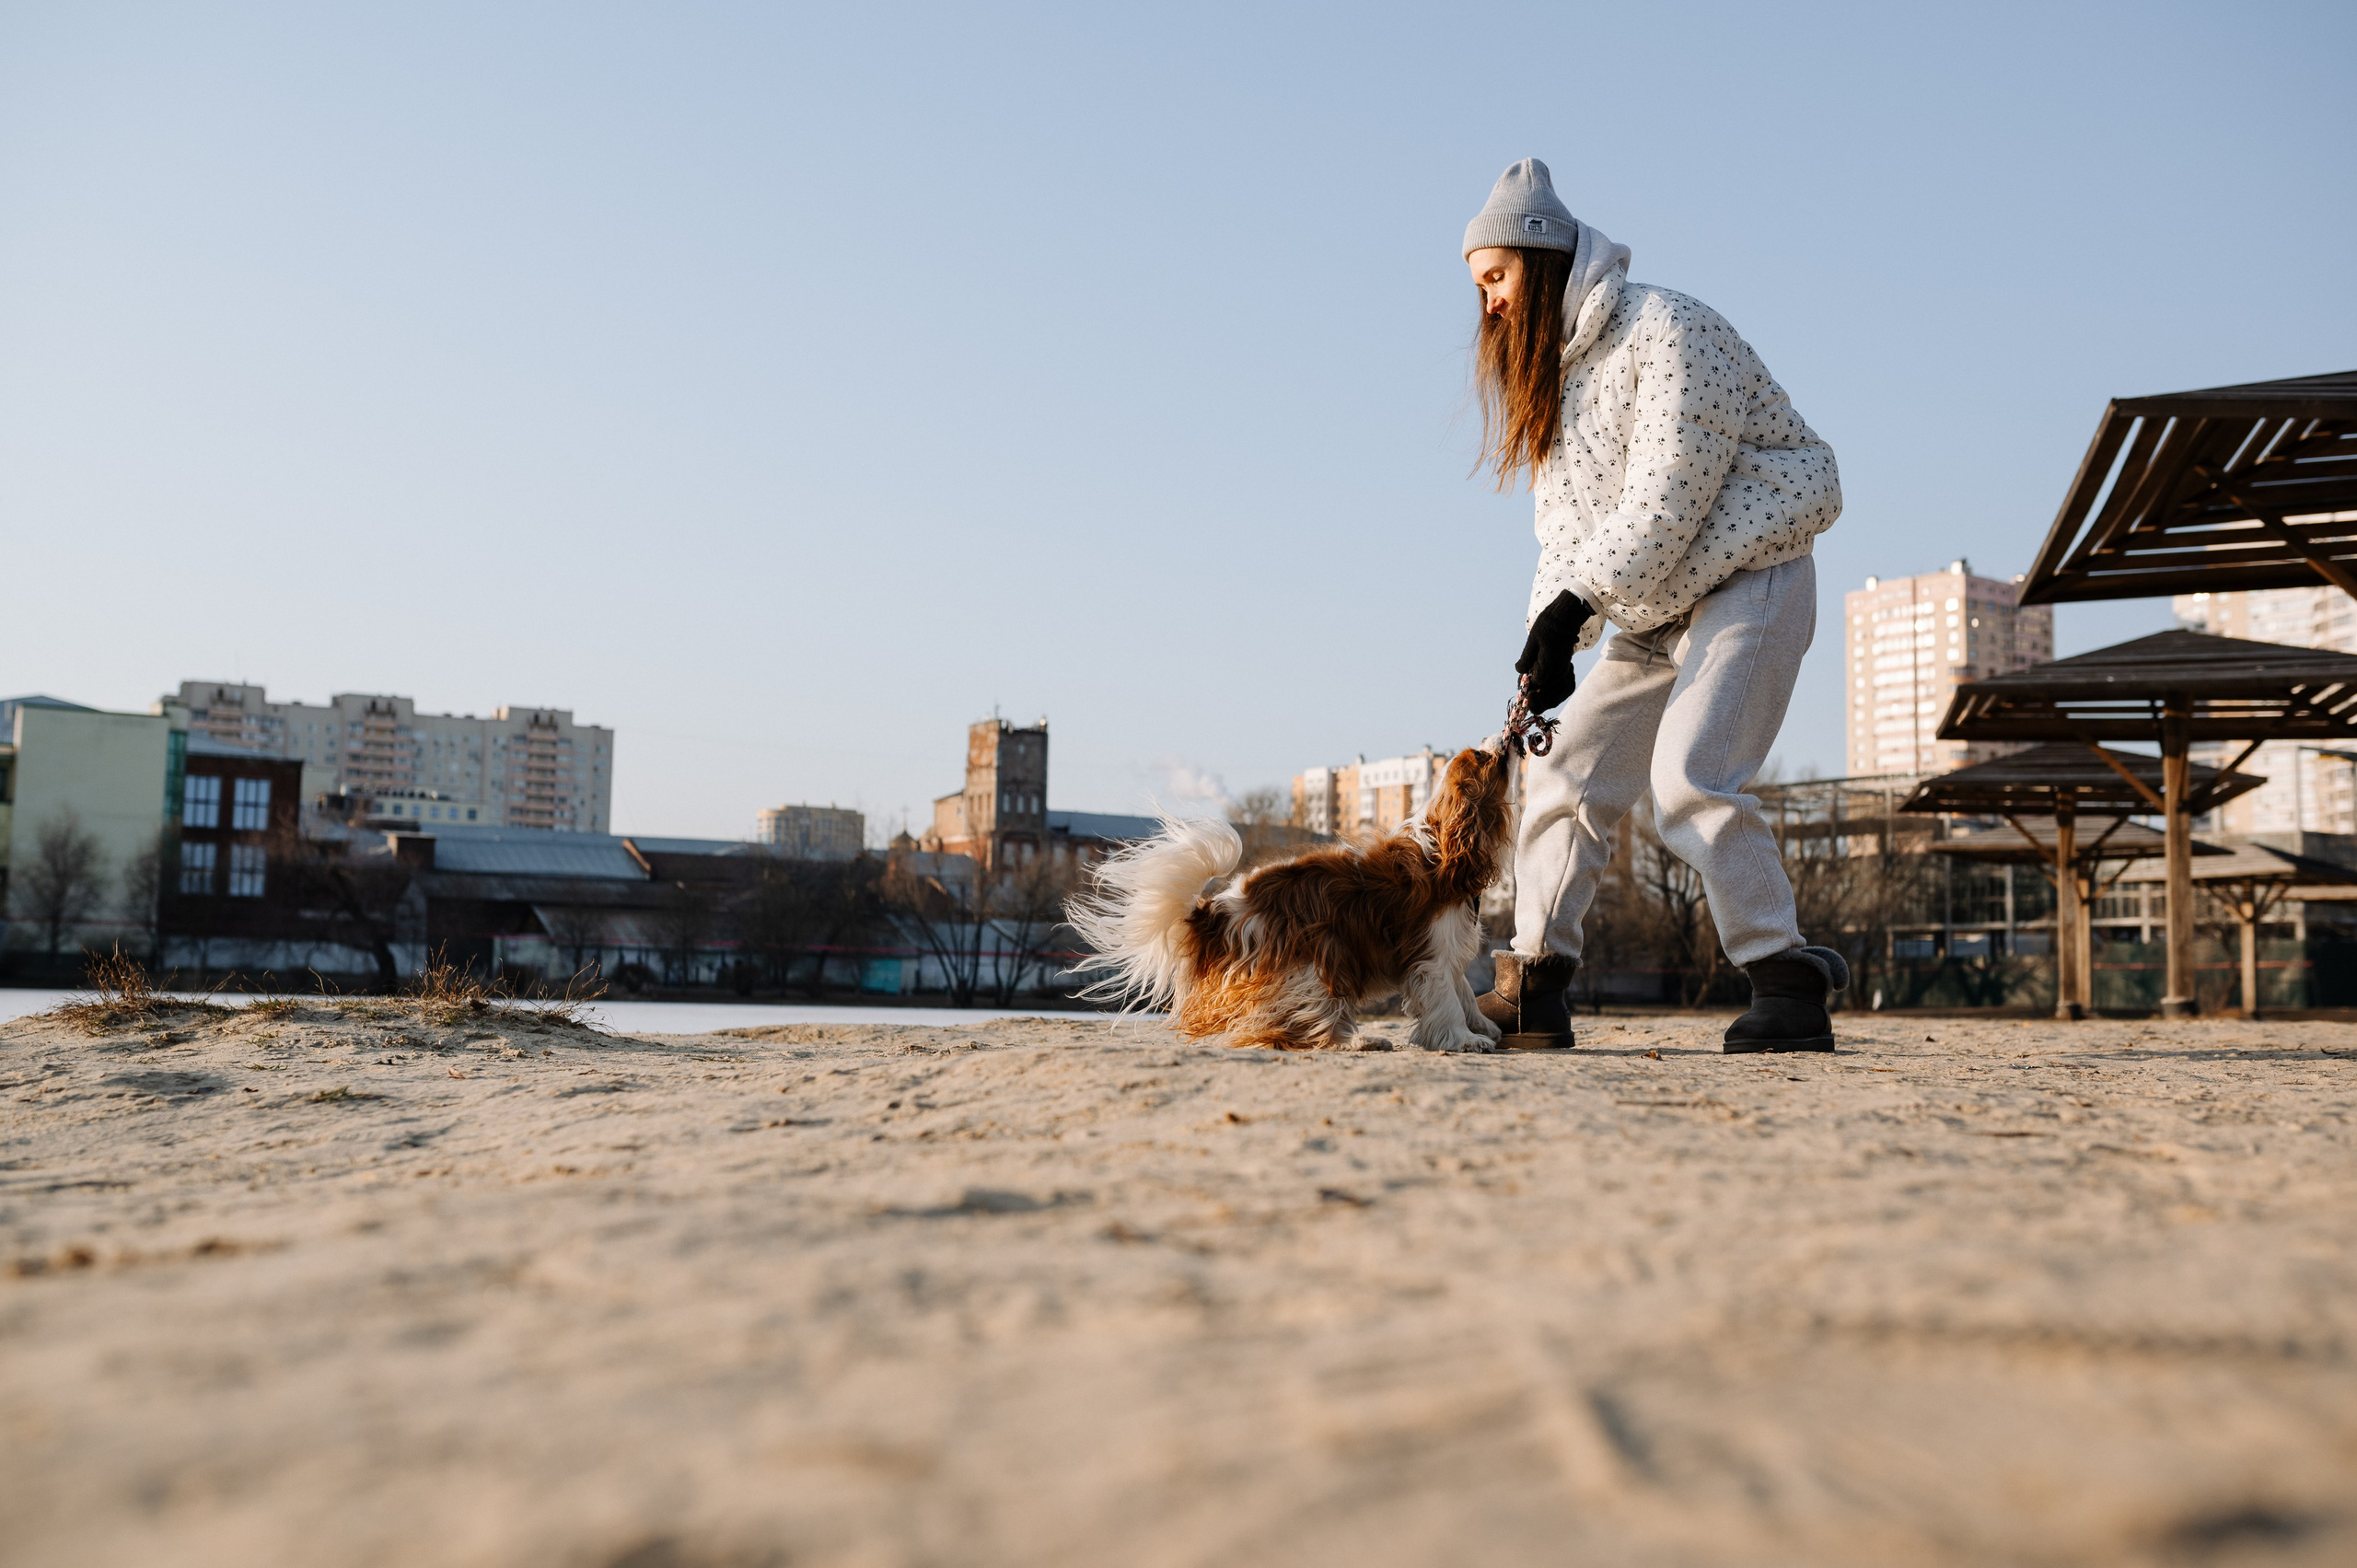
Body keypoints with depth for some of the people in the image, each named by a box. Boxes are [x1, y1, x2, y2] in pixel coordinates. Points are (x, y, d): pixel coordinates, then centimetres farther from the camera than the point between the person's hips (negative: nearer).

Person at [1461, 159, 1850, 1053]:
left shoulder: (1667, 331, -14)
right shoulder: (1554, 373, 12)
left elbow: (1668, 494, -22)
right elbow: (1566, 521, 8)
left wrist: (1575, 605, -23)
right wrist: (1547, 638, -6)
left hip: (1750, 584, -8)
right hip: (1656, 612, 9)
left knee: (1689, 779, -23)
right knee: (1566, 776, 0)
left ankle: (1790, 988, -15)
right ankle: (1533, 990, 4)